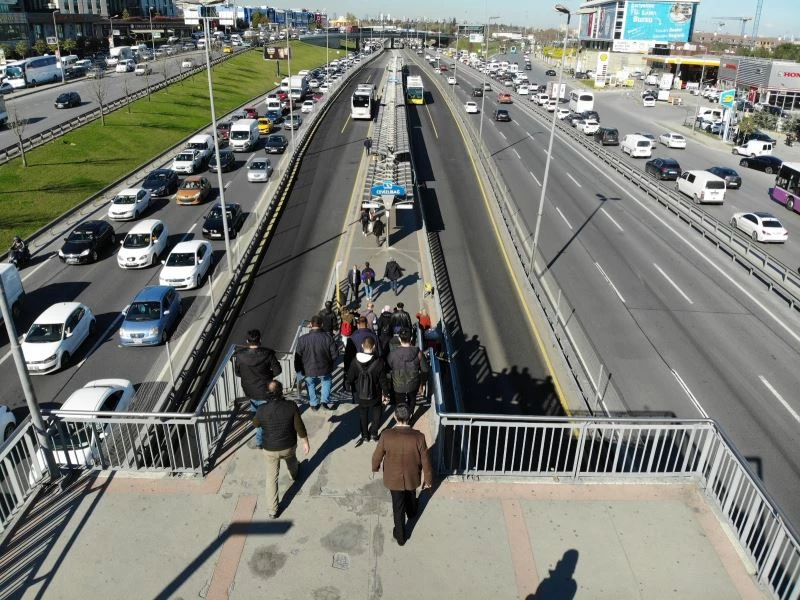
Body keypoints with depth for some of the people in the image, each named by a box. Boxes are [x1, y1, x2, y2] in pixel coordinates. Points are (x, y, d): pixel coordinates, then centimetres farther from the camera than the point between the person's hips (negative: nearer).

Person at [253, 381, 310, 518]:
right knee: (291, 460, 35)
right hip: (289, 446, 1)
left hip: (270, 449, -1)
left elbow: (256, 424, -1)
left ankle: (272, 510, 21)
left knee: (272, 477, 15)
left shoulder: (262, 410, -23)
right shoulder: (290, 406, -24)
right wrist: (305, 442, 1)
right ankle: (294, 474, 67)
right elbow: (299, 427, -14)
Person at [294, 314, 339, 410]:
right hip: (325, 369, 0)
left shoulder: (302, 339, -19)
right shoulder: (328, 337, -19)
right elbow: (335, 355, -12)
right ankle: (326, 401, 26)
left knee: (311, 385, 28)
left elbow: (298, 356, -10)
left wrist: (298, 369, 8)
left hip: (308, 371, 0)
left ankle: (313, 404, 38)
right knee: (326, 382, 31)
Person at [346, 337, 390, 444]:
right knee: (376, 411, 23)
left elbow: (349, 378, -8)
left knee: (363, 413, 22)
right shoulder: (378, 362, -22)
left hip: (360, 395, 2)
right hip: (375, 395, -2)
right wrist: (385, 393, 1)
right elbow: (383, 380, -14)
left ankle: (365, 435, 30)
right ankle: (373, 433, 21)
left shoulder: (355, 361, -17)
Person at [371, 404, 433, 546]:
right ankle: (412, 512, 64)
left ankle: (400, 536, 38)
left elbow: (377, 455, -12)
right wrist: (428, 479, 2)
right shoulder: (418, 437, -27)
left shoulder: (386, 435, -28)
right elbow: (425, 460, -15)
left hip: (393, 478, -1)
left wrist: (375, 467, 11)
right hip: (412, 477, 1)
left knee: (398, 506, 20)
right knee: (410, 496, 33)